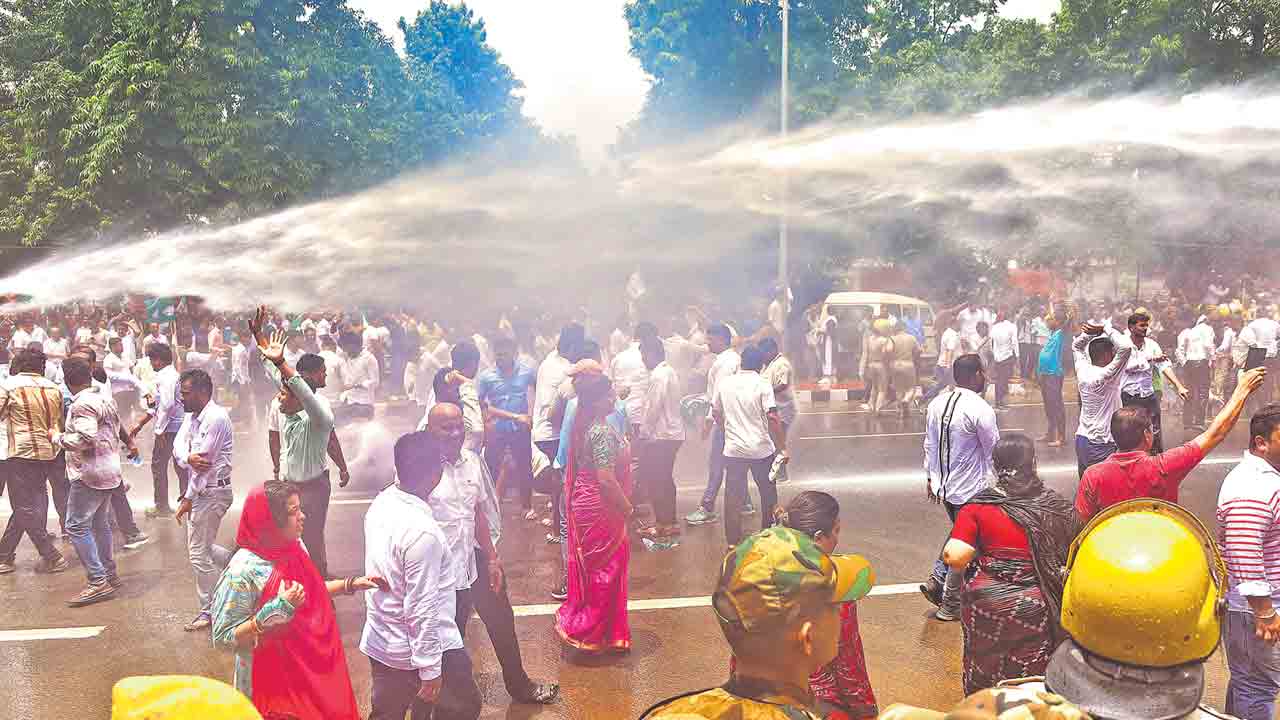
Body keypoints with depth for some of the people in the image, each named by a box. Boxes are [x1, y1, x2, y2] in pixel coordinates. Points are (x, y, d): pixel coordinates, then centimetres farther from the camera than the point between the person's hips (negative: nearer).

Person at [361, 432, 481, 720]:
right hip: (421, 648, -7)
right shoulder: (421, 532, -30)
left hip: (380, 643, 8)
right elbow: (421, 609, -26)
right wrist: (430, 670, -17)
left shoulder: (382, 503, -6)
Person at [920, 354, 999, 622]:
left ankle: (936, 581, 18)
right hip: (970, 491, -7)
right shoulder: (980, 409, -20)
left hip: (942, 485, 7)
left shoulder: (937, 404, 1)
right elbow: (994, 451, -13)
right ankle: (950, 606, 17)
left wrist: (930, 477, 21)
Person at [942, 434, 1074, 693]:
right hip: (1037, 608, 1)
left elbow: (954, 558, -17)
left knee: (986, 675, 17)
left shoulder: (977, 506, -11)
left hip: (988, 603, -1)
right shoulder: (1057, 505, -6)